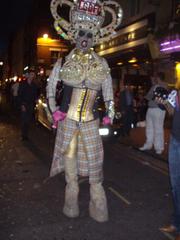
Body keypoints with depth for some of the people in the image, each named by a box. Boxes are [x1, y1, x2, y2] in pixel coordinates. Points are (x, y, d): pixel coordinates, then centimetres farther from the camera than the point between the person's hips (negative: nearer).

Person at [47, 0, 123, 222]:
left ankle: (98, 206, 17)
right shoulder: (64, 61, 1)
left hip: (91, 121, 0)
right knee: (68, 156, 9)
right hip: (67, 118, 0)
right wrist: (54, 109, 0)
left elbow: (108, 91, 11)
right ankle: (71, 203, 26)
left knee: (94, 160, 2)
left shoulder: (101, 64, 3)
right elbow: (50, 86, 8)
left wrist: (110, 113, 4)